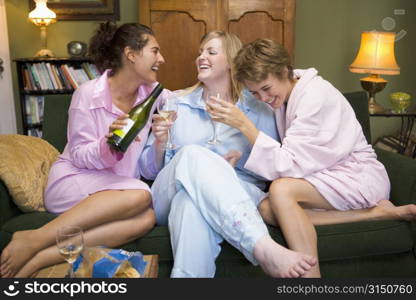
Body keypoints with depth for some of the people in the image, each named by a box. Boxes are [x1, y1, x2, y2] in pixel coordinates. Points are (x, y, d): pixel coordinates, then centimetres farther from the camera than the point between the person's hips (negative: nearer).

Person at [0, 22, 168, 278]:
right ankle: (32, 240, -27)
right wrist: (107, 145, -27)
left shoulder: (152, 93, 5)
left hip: (118, 185, 5)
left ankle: (41, 258, -31)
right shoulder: (88, 94, -10)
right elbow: (79, 156, -9)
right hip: (74, 179, -4)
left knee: (146, 218, -32)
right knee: (140, 196, -35)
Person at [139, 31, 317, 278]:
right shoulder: (176, 105, 16)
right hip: (171, 199, 2)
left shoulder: (258, 108, 12)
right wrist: (159, 144, -7)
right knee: (192, 155, -33)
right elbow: (149, 171, 14)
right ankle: (264, 249, -44)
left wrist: (243, 156, -12)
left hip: (233, 197, -2)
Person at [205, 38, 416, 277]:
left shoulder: (316, 96, -19)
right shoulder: (282, 94, 5)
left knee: (281, 189, -30)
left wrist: (243, 124, -28)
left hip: (359, 175, -8)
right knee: (266, 209, -17)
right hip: (326, 175, 8)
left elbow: (288, 165, -25)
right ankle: (378, 212, -13)